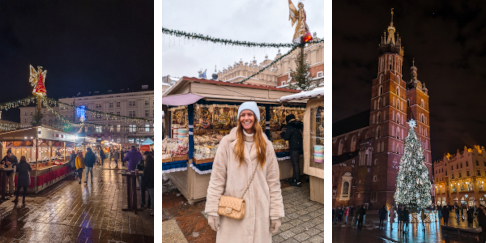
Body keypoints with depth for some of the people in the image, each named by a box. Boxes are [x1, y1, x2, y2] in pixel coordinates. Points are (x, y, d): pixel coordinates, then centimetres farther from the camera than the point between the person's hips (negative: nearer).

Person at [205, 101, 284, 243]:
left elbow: (273, 182, 2)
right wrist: (212, 211, -6)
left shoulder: (266, 145, 1)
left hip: (259, 210, 2)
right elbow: (217, 179, -5)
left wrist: (276, 213, 0)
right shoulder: (228, 142, -5)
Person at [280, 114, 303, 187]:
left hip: (294, 148, -8)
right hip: (300, 147, 8)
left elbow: (286, 137, -14)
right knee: (296, 163, 17)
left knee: (295, 164, -2)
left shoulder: (290, 126, -13)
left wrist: (282, 134, 8)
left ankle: (297, 182, 2)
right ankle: (295, 178, 27)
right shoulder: (300, 125, 10)